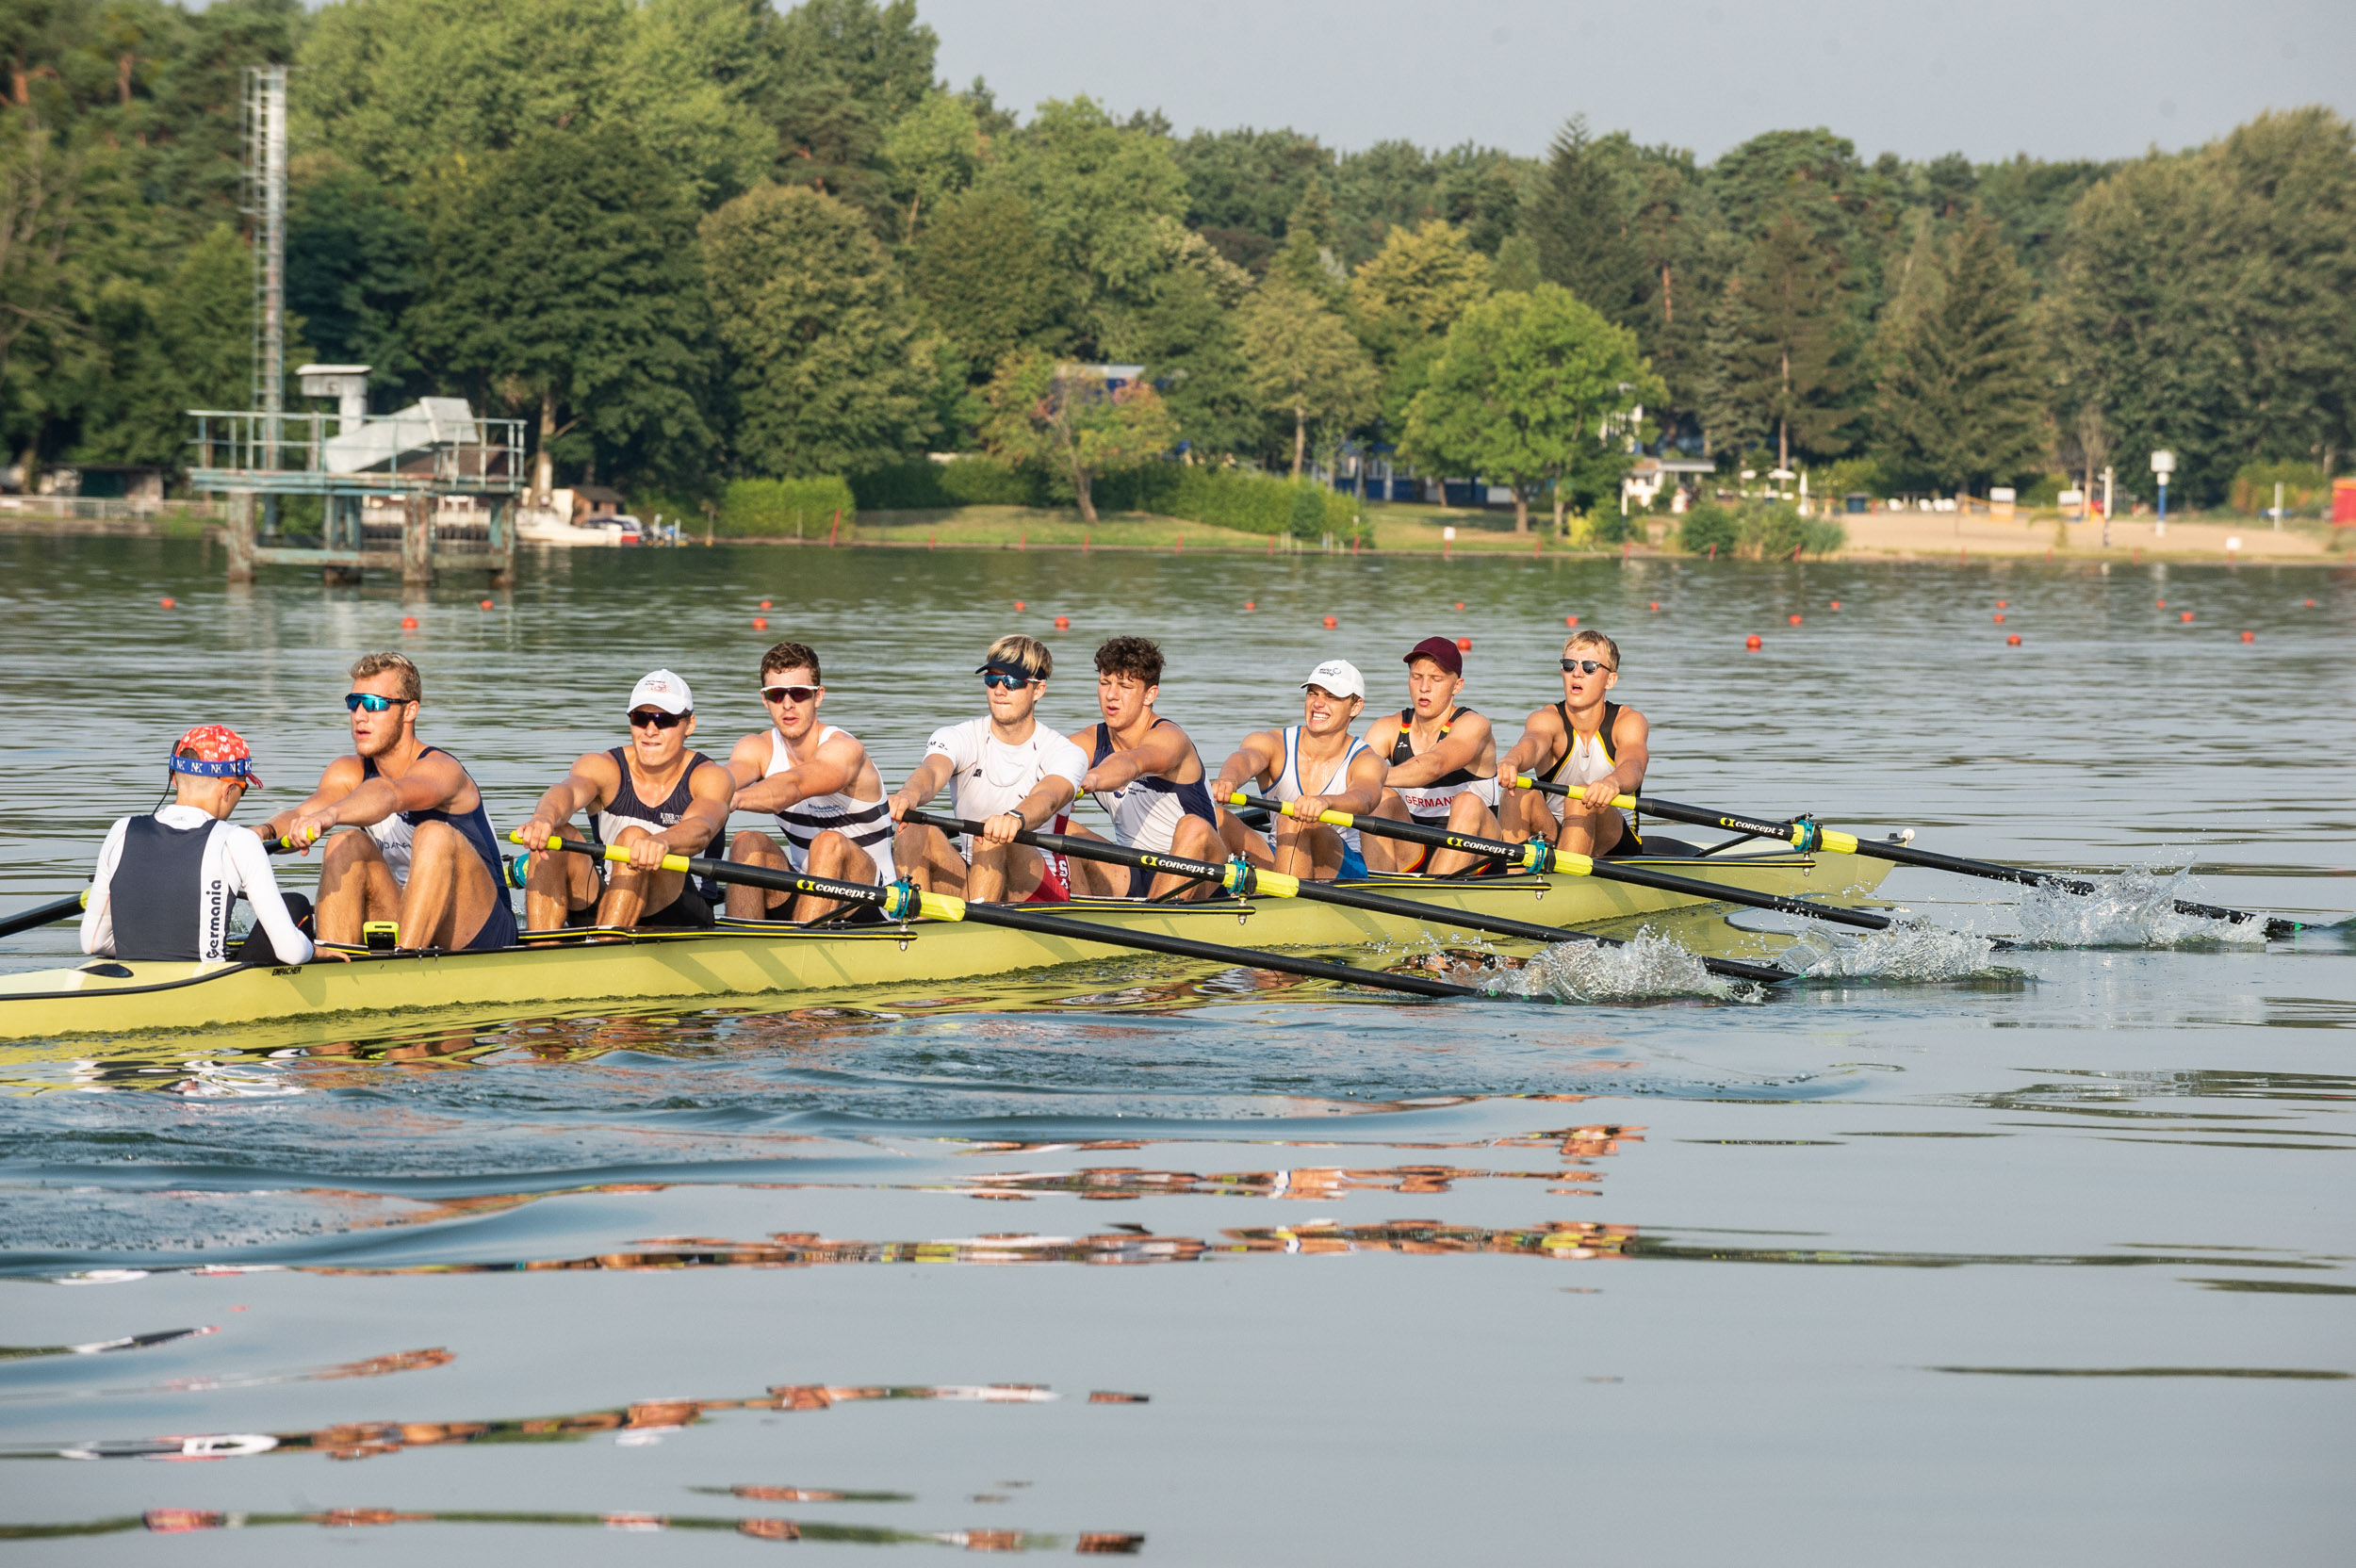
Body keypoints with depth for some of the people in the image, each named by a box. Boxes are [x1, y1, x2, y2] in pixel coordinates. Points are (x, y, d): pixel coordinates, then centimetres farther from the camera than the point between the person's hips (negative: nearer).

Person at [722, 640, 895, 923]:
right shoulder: (758, 748, -1)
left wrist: (735, 800, -59)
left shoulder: (844, 749, -18)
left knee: (830, 843, -33)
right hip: (802, 892, 5)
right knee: (748, 842, -21)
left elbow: (794, 786, -39)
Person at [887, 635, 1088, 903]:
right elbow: (932, 771, -22)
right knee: (912, 827, -25)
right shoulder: (959, 738, 2)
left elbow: (1047, 798, -28)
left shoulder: (1066, 754, -5)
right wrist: (911, 794, -49)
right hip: (965, 880, 3)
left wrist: (1016, 818, -54)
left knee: (994, 832, -33)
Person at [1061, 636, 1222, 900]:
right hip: (1129, 874, 5)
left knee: (1194, 829, -36)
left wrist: (1092, 780, -62)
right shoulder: (1089, 742, 2)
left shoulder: (1168, 738, -16)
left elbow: (1132, 763, -40)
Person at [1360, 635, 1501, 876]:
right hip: (1412, 860, 3)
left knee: (1469, 804, -31)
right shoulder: (1389, 730, 3)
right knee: (1383, 798, -21)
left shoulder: (1472, 726, -11)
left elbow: (1435, 765, -32)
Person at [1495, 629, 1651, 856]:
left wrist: (1611, 783, -57)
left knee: (1580, 799, -31)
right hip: (1552, 835, 1)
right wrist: (1512, 762, -60)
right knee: (1520, 793, -27)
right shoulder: (1548, 719, -7)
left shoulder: (1628, 722, -7)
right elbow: (1532, 744, -33)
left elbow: (1633, 768, -30)